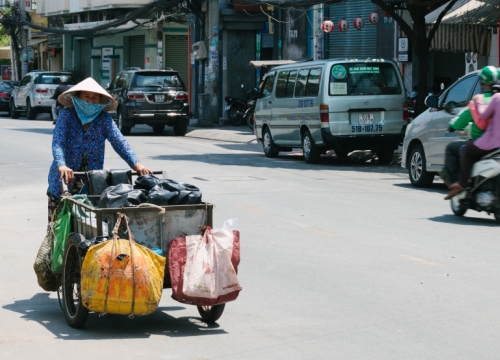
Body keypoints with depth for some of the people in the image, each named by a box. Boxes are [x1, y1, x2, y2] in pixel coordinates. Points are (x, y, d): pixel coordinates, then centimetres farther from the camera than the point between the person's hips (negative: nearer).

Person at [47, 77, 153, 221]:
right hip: (64, 178, -2)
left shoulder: (104, 119, -1)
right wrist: (61, 165, -36)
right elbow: (57, 143, -17)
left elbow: (119, 142, -12)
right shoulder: (66, 115, -6)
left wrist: (136, 163, -28)